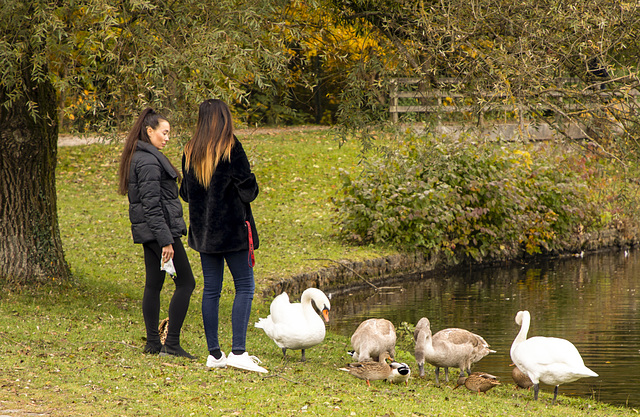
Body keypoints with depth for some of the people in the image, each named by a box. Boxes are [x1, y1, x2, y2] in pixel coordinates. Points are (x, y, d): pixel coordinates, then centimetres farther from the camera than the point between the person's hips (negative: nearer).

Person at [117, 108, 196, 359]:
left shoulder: (139, 157, 16)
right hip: (159, 229, -10)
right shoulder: (149, 161, -16)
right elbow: (151, 204, -21)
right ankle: (171, 344, -7)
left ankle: (153, 343, 14)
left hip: (147, 233, 10)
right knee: (185, 282, -5)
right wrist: (166, 240, -22)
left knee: (153, 285, 11)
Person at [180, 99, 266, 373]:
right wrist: (252, 187, 9)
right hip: (232, 229, -6)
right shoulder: (231, 148, -11)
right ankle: (238, 351, -11)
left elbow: (185, 193, 12)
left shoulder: (190, 151, 6)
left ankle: (214, 354, 9)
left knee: (211, 289, 9)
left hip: (203, 231, 6)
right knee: (244, 287, -1)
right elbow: (247, 190, -12)